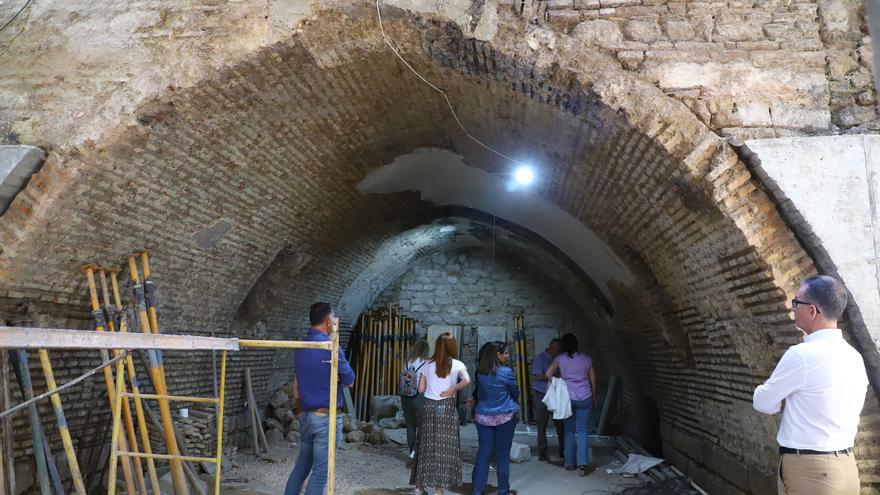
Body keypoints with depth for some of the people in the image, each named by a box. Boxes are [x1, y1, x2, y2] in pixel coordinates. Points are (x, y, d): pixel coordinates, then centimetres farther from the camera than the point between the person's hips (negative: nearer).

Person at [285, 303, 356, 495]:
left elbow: (296, 387, 14)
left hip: (306, 416, 7)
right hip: (327, 418, -7)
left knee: (301, 466, 20)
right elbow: (349, 381, -4)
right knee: (320, 473, 1)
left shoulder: (300, 348, 7)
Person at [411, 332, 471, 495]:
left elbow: (421, 389, 5)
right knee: (445, 448, 5)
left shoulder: (429, 365, 4)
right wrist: (451, 390, -10)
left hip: (429, 407, 3)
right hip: (447, 408, -3)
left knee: (426, 446, 12)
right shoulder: (457, 364, -3)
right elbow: (466, 380, -22)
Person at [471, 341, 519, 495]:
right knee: (502, 455, 7)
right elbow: (516, 393, 2)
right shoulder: (506, 372, -12)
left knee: (483, 453, 8)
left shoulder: (480, 372, 1)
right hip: (505, 417, -4)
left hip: (483, 417, 4)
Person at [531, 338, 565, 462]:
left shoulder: (556, 359, 12)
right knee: (542, 426, 2)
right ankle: (542, 454, 10)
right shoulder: (539, 358, -7)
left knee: (560, 424, 5)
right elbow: (538, 376, -17)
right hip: (541, 396, -6)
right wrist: (555, 376, -21)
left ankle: (563, 451, 17)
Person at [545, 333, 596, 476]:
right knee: (582, 431, 2)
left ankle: (569, 463, 16)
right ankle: (583, 463, -10)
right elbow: (593, 380, 8)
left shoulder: (560, 358, -2)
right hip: (585, 398, 1)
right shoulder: (586, 358, 4)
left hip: (568, 398, 0)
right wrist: (593, 397, 18)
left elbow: (548, 374, -11)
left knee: (569, 431, 11)